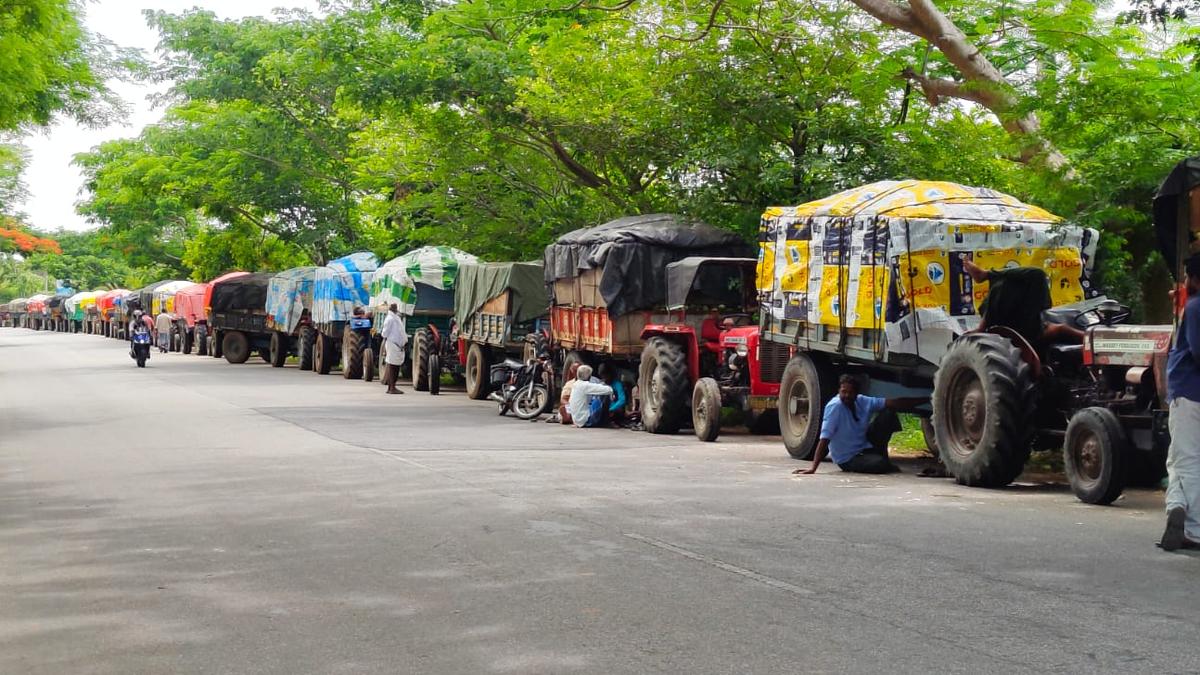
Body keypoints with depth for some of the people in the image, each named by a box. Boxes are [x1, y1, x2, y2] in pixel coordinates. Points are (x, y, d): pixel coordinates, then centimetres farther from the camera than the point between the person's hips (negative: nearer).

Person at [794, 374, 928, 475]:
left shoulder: (862, 402, -7)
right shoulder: (834, 406, -24)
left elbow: (891, 403, -7)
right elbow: (824, 439, -28)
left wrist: (924, 400, -11)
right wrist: (813, 468, -33)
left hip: (865, 447, 6)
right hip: (847, 459, -6)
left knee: (888, 414, -5)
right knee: (880, 465, -32)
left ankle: (881, 455, 7)